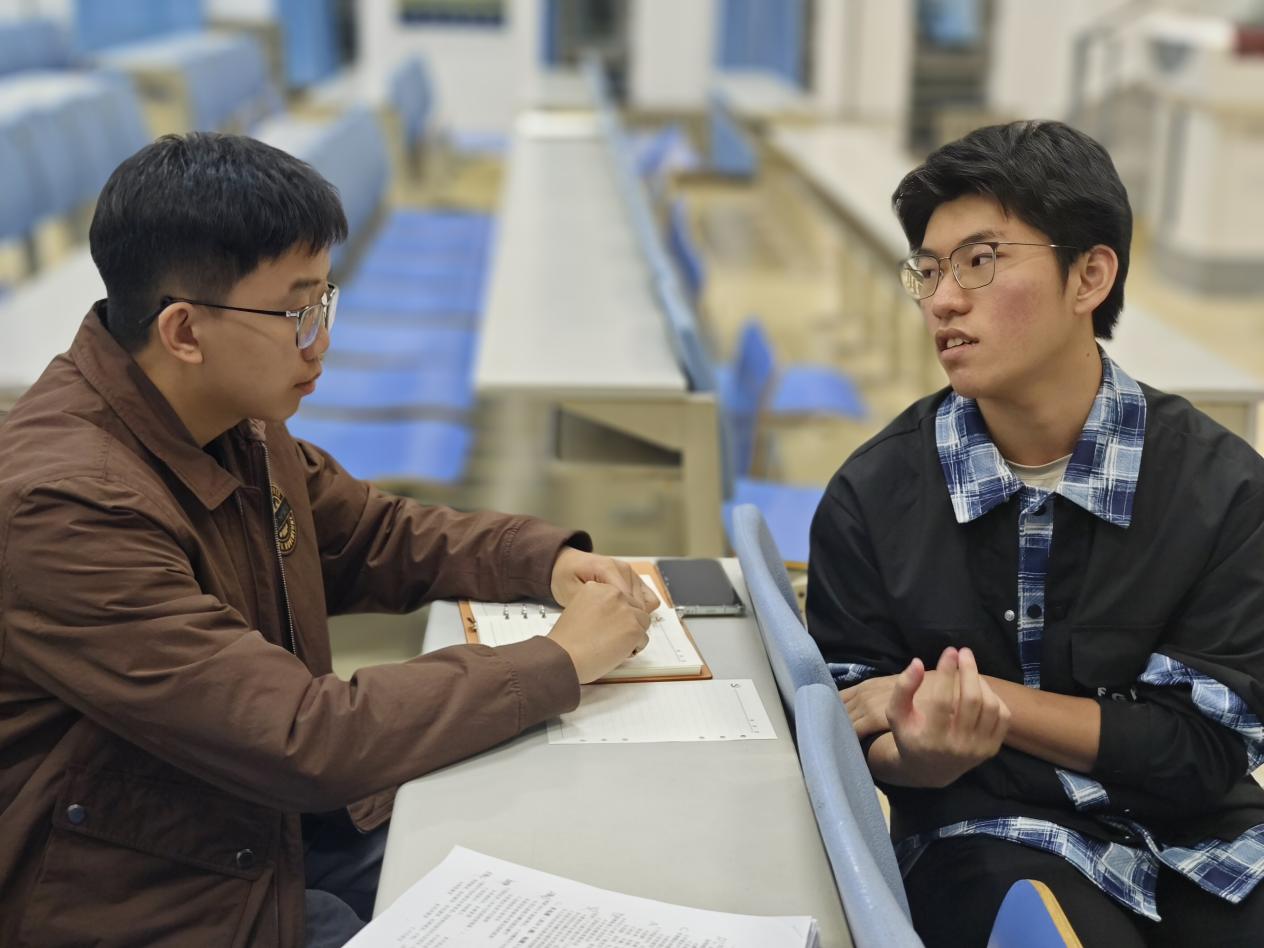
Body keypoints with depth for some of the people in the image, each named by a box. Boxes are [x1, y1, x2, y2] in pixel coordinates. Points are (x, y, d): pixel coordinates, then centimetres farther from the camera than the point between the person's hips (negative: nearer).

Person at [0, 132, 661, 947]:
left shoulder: (232, 416, -4)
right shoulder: (68, 506, -30)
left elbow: (379, 534, 12)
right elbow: (305, 739, -30)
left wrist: (549, 560, -5)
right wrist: (562, 661, -22)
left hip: (273, 818, 7)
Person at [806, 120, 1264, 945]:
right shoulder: (874, 494, -5)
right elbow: (854, 740, -1)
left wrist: (986, 696, -18)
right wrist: (920, 756, -25)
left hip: (1197, 842, 2)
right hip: (991, 842, -2)